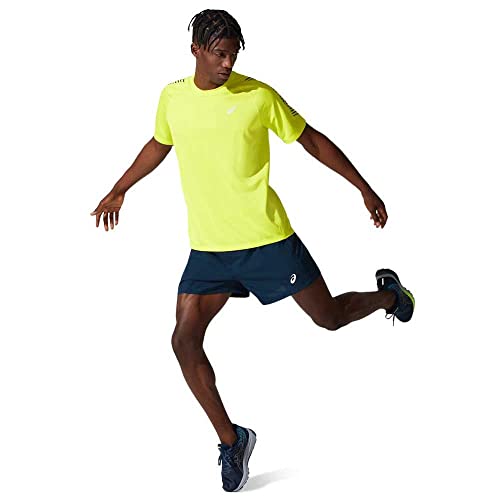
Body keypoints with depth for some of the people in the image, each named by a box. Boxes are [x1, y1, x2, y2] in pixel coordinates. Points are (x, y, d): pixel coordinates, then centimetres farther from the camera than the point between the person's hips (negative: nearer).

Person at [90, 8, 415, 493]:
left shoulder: (258, 96, -9)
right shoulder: (173, 98, 3)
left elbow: (312, 140, 1)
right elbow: (159, 145, 23)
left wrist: (365, 189, 1)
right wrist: (119, 190, 31)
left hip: (267, 238, -3)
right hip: (207, 247, 3)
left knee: (330, 317, 5)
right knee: (184, 341, -9)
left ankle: (388, 293, 40)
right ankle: (231, 439, 6)